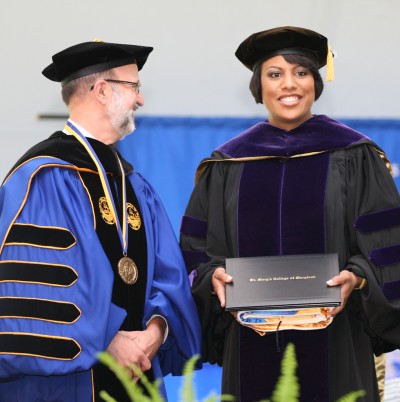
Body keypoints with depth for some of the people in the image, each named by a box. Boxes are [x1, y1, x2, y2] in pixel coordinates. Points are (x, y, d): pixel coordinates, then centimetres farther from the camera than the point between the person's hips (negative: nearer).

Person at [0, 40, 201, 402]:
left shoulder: (134, 185, 14)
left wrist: (157, 327, -11)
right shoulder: (45, 177, -12)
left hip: (135, 371, 7)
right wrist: (106, 342, -19)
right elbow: (31, 286, -20)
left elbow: (167, 275, 9)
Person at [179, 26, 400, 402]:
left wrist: (355, 278, -19)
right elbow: (198, 249, 9)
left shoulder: (354, 156, 2)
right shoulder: (227, 164, 8)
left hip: (333, 344, -2)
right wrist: (215, 274, -11)